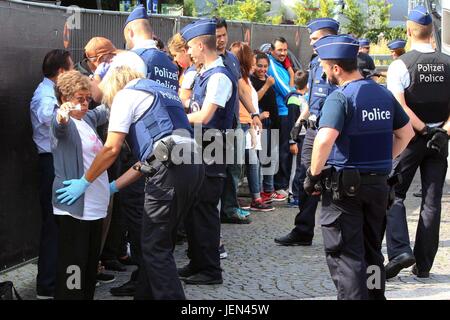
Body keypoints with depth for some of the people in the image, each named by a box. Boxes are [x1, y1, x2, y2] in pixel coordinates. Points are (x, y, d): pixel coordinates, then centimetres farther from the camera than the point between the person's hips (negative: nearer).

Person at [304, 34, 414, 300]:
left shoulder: (340, 98, -16)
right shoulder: (384, 94, 5)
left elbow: (325, 139, -29)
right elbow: (406, 133, 15)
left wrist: (313, 174, -16)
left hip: (344, 185, -7)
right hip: (378, 183, 7)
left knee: (344, 254, 0)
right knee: (372, 250, 19)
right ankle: (376, 295, 28)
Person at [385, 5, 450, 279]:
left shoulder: (400, 65, -10)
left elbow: (399, 107, -19)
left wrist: (423, 130, -13)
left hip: (410, 137, -3)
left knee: (394, 194, 8)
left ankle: (400, 250, -11)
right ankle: (423, 265, 11)